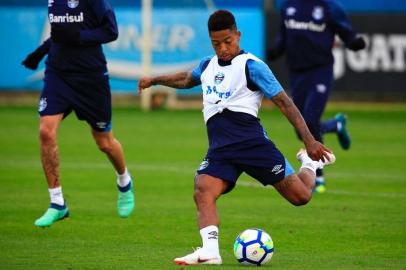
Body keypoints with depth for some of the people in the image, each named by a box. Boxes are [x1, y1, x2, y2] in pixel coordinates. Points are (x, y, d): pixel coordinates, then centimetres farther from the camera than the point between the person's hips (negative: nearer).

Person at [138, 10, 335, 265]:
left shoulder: (252, 66, -3)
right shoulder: (208, 65, 18)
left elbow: (284, 101, -6)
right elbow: (187, 79, 44)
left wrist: (309, 140, -13)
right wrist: (154, 80, 47)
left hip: (251, 141, -5)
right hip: (219, 147, 5)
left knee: (300, 196, -4)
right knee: (203, 192, -24)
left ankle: (310, 164, 30)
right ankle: (210, 251, -34)